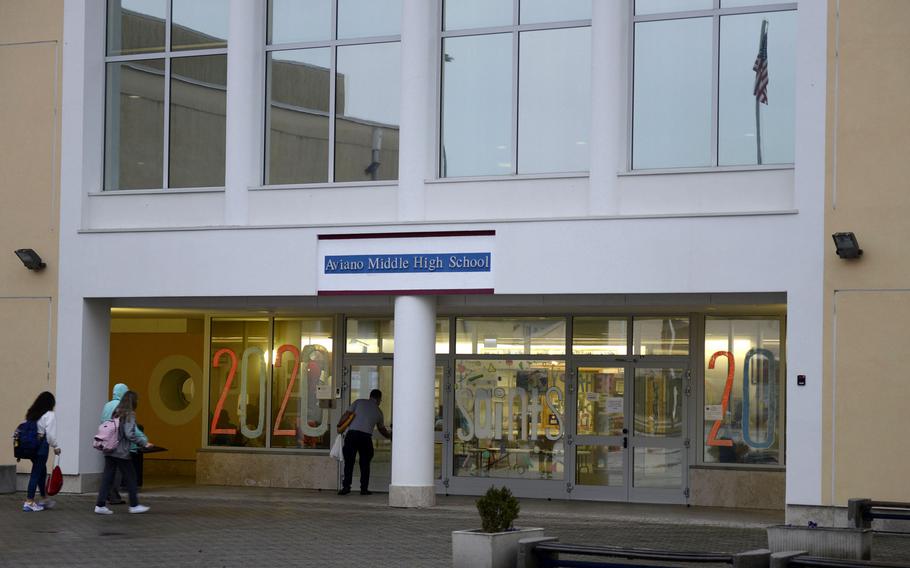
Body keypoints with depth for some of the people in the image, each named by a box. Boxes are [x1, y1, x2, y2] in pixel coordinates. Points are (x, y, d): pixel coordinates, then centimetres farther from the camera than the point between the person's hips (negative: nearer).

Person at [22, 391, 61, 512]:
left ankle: (44, 499, 30)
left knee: (42, 471, 20)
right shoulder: (49, 415, -8)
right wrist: (56, 447, -2)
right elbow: (50, 434, -14)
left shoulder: (31, 414, 12)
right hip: (42, 445, -7)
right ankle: (29, 502, -5)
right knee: (36, 473, -4)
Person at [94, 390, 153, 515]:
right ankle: (134, 505, 13)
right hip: (121, 452, -7)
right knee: (130, 477, 6)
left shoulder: (116, 413, 11)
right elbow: (130, 434, -17)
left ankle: (100, 505, 4)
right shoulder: (129, 415, -10)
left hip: (109, 451, 7)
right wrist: (144, 444, -11)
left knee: (107, 477, 8)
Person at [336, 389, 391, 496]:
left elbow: (346, 415, 3)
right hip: (366, 436, 1)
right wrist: (390, 436, 51)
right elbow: (382, 429, 33)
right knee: (365, 463, 12)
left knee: (349, 462, 3)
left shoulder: (359, 402, 14)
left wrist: (339, 426, 15)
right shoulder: (378, 411, 19)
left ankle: (346, 486, -3)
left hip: (352, 433, -1)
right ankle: (364, 488, 11)